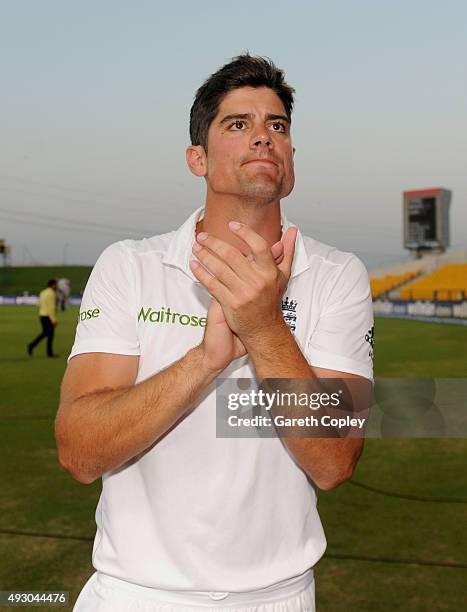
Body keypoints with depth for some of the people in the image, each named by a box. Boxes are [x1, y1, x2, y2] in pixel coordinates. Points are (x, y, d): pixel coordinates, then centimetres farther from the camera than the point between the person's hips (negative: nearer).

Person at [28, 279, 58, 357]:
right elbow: (52, 307, -21)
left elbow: (40, 305, 17)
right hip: (49, 317, -8)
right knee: (50, 334, 1)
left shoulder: (42, 292, 13)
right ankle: (50, 353, 6)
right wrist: (54, 320, -20)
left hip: (42, 316, 9)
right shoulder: (52, 293, -16)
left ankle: (31, 345, 5)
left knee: (45, 333, 17)